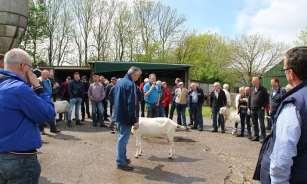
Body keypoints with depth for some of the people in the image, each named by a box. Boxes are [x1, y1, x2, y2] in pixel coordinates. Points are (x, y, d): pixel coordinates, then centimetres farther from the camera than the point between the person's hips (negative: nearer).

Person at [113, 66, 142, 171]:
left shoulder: (119, 82, 11)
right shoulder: (130, 84, -19)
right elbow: (132, 104, -22)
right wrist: (135, 120, -19)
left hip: (118, 115, 9)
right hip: (126, 116, -9)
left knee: (122, 137, 19)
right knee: (123, 138, 0)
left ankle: (122, 158, 31)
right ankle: (121, 162, 9)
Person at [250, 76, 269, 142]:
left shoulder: (263, 89, -4)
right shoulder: (252, 89, 13)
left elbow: (267, 99, -6)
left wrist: (263, 106, -11)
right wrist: (250, 106, 12)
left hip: (260, 109, -6)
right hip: (253, 109, 6)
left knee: (261, 123, -6)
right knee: (254, 123, 11)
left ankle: (263, 137, 0)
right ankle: (256, 136, 20)